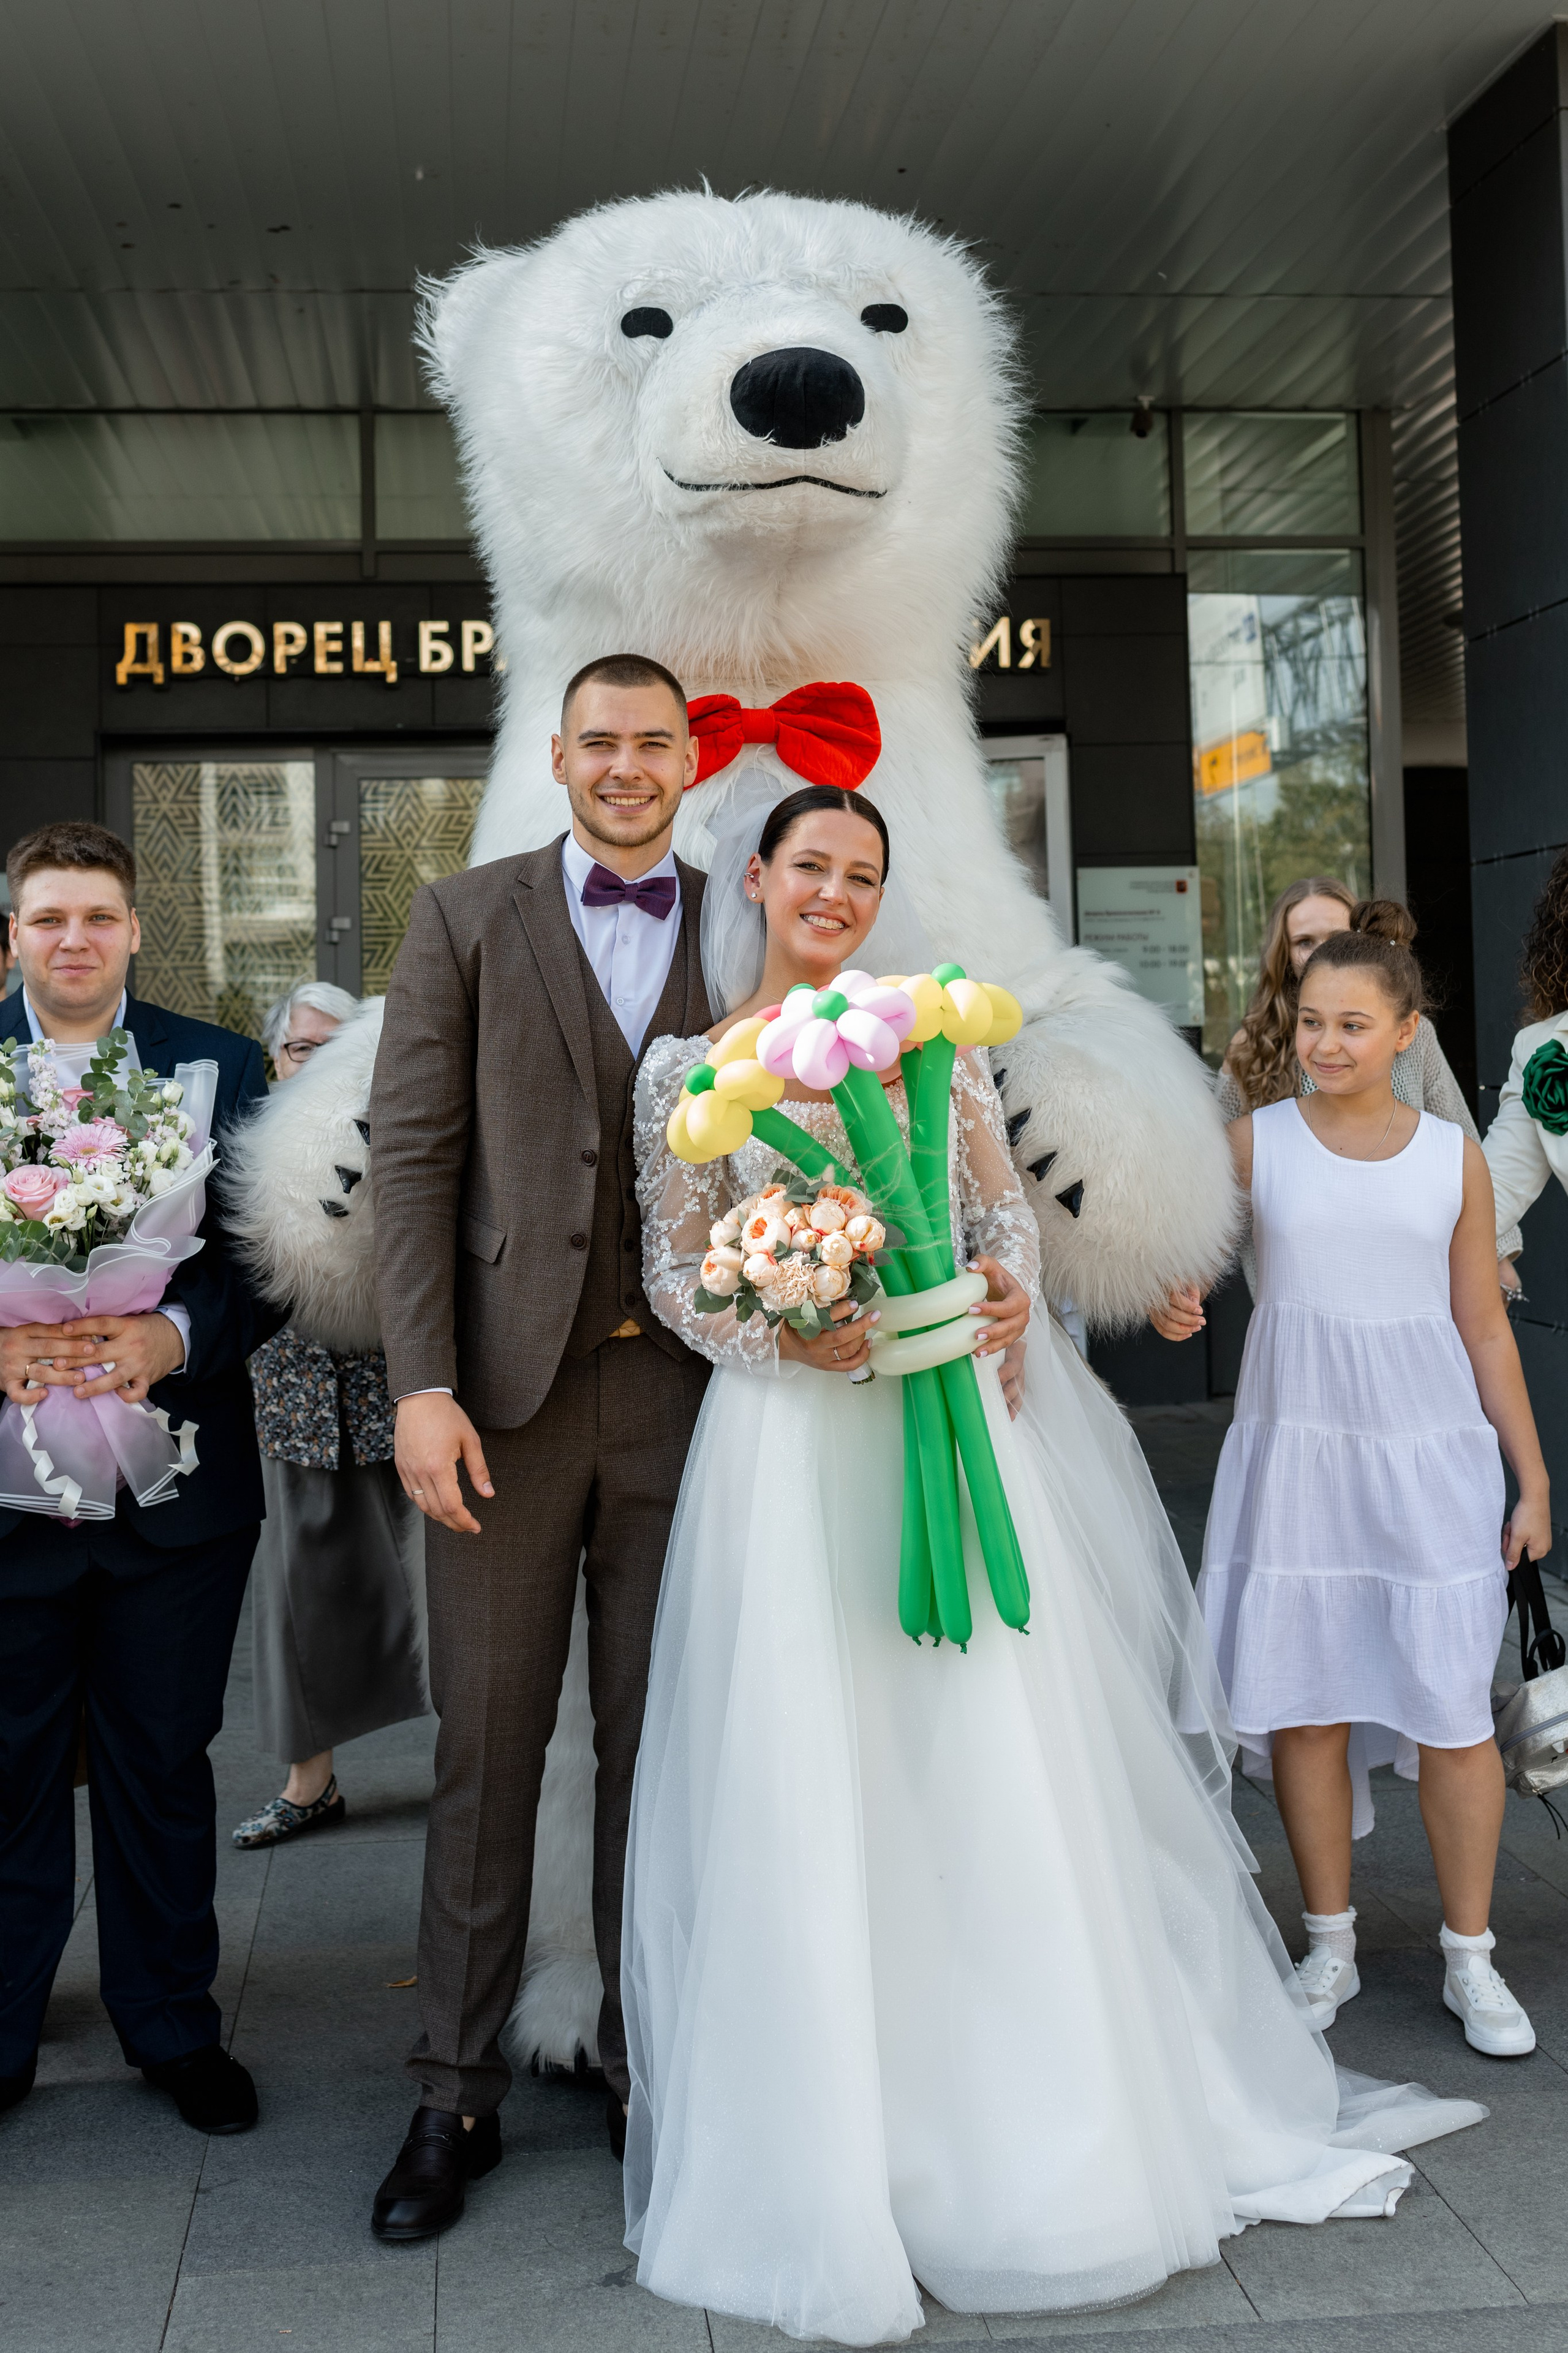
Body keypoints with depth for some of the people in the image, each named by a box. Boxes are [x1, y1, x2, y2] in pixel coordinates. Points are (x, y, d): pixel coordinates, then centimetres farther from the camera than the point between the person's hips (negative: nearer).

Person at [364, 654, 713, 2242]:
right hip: (506, 1390, -1)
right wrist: (423, 1384, -9)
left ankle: (647, 2057, 28)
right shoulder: (466, 917, 5)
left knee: (657, 1741, 11)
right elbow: (412, 1155, -1)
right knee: (486, 1744, 7)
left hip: (683, 1391, 1)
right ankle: (456, 2092, 21)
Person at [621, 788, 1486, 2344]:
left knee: (1000, 1774, 6)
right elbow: (674, 1272, 1)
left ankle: (1041, 2132, 23)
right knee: (811, 1790, -1)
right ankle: (832, 2147, 15)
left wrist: (1011, 1289, -8)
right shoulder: (689, 1066, 3)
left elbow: (1005, 1206, 12)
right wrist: (787, 1333, -15)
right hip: (792, 1442, -2)